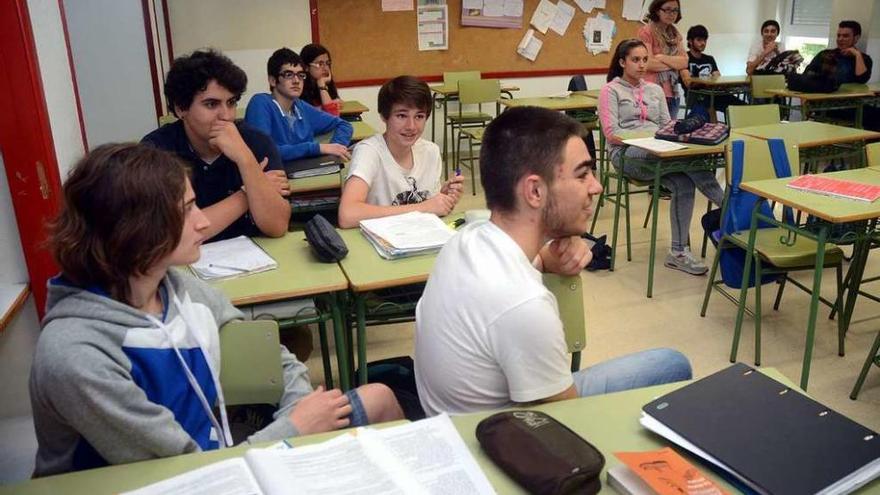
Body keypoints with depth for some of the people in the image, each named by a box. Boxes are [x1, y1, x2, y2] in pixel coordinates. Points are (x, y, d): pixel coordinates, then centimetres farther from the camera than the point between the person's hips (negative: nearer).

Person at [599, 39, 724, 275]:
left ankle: (679, 252, -24)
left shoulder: (655, 90, 24)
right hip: (626, 152, -5)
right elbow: (611, 133, -5)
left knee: (683, 183, -28)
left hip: (658, 151, 5)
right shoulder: (611, 90, 7)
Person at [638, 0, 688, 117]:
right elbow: (649, 64, -14)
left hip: (672, 93, 7)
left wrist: (663, 58, -10)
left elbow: (684, 62, 4)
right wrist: (674, 63, -1)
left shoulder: (675, 34, 15)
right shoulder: (646, 31, -5)